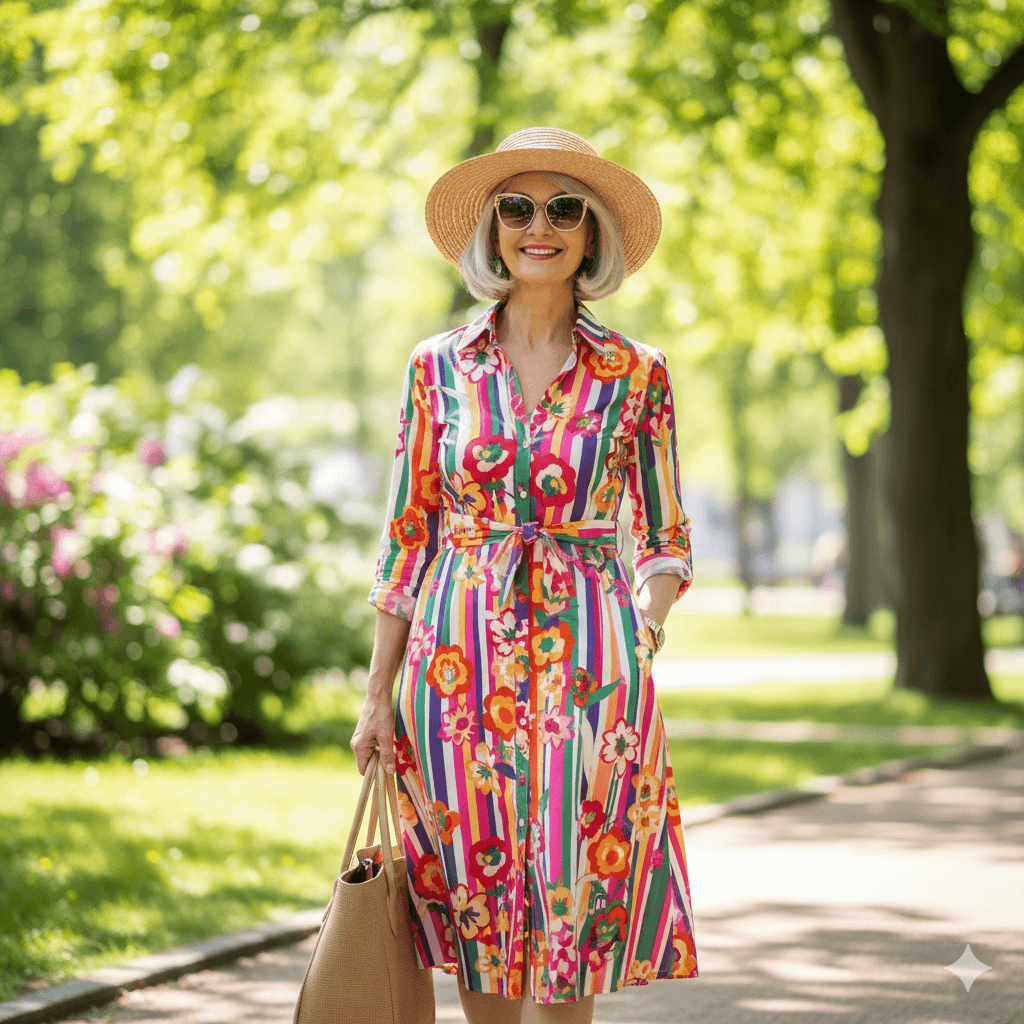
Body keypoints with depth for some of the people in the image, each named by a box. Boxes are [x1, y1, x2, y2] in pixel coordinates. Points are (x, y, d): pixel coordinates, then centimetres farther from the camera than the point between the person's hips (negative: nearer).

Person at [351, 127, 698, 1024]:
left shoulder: (636, 375, 2)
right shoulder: (440, 366, 5)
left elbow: (668, 541, 7)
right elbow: (408, 536, 7)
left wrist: (643, 624, -12)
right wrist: (378, 695, 4)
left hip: (587, 670, -1)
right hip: (459, 665, 1)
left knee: (566, 939, -2)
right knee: (477, 915, 6)